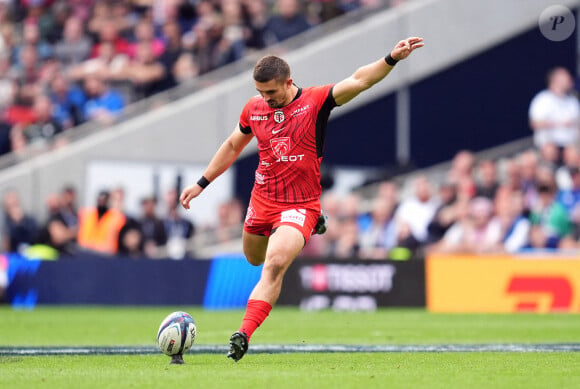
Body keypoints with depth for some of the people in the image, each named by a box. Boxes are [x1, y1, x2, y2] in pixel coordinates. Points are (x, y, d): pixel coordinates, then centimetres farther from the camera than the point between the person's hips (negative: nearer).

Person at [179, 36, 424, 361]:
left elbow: (359, 81, -21)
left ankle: (244, 335, -26)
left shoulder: (316, 101, -10)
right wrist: (201, 184, 19)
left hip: (300, 205, -6)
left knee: (274, 265, -24)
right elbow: (232, 146, 18)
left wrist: (392, 59, -37)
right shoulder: (254, 108, 3)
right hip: (262, 201, 6)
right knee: (254, 259, 23)